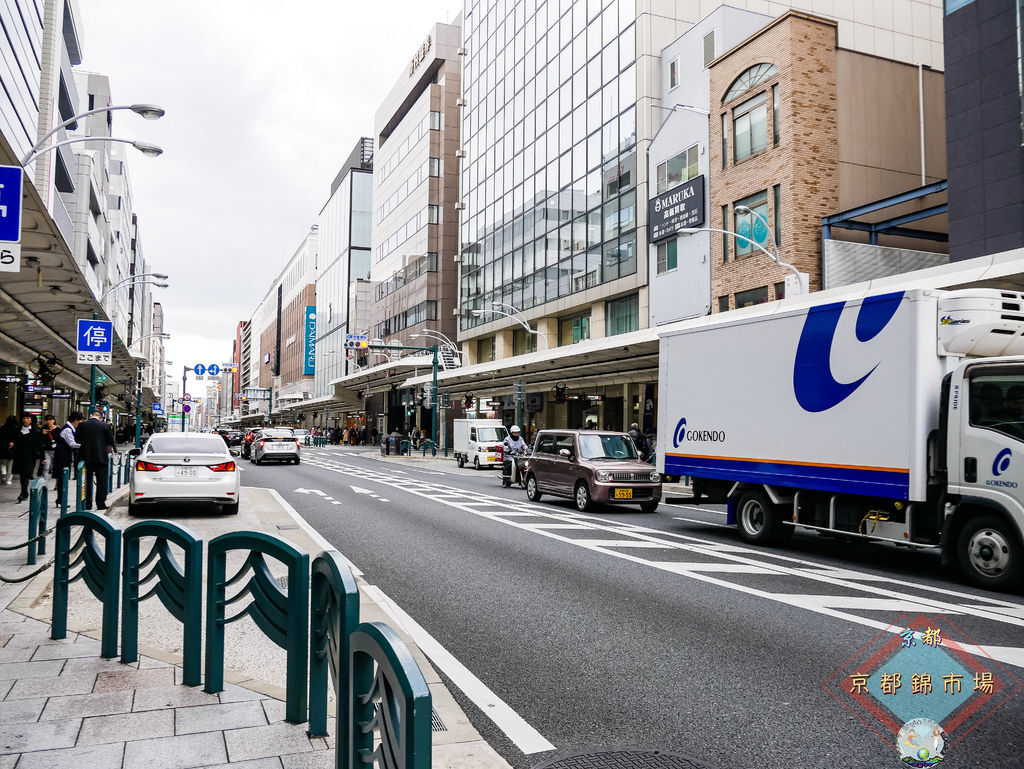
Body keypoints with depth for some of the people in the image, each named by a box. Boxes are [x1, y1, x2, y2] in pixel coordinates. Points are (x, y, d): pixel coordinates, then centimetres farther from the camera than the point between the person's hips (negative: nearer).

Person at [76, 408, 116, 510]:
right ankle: (101, 503, 1)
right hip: (101, 456, -2)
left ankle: (87, 504, 14)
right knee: (101, 481, 4)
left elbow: (77, 439, 7)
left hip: (85, 457, 2)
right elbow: (111, 441, -3)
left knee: (86, 481, 12)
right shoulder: (105, 426, -7)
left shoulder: (82, 425, -2)